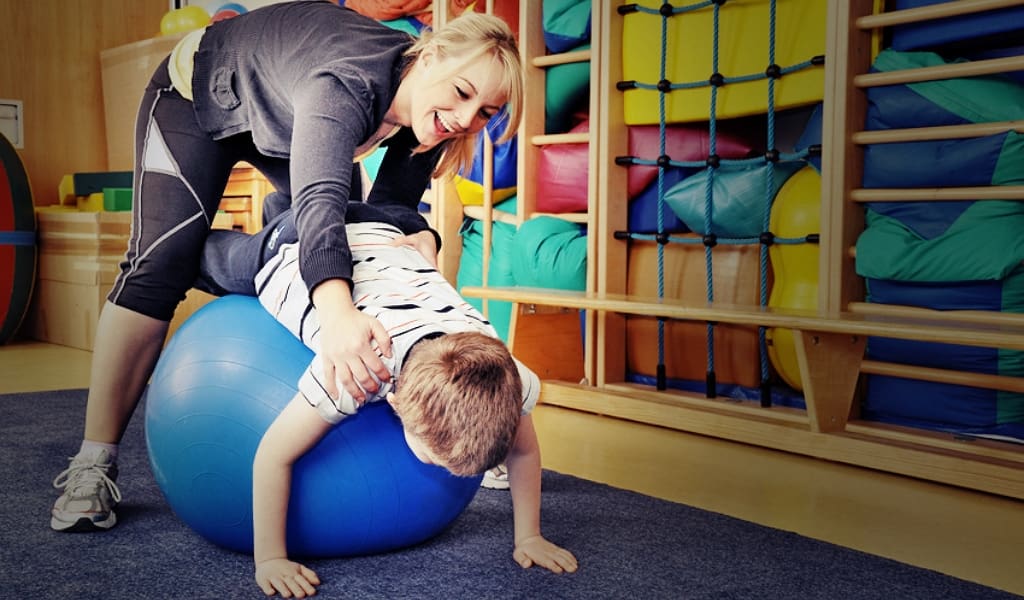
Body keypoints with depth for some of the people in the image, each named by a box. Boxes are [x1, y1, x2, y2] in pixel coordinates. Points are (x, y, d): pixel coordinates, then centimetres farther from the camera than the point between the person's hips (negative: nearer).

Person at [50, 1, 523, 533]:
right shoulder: (349, 84, -45)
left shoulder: (425, 114, -23)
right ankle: (92, 465, -12)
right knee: (161, 264, -16)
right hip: (200, 92, -6)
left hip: (283, 115, 7)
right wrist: (337, 314, -79)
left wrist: (420, 235, -39)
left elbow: (387, 210, -14)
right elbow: (320, 198, -60)